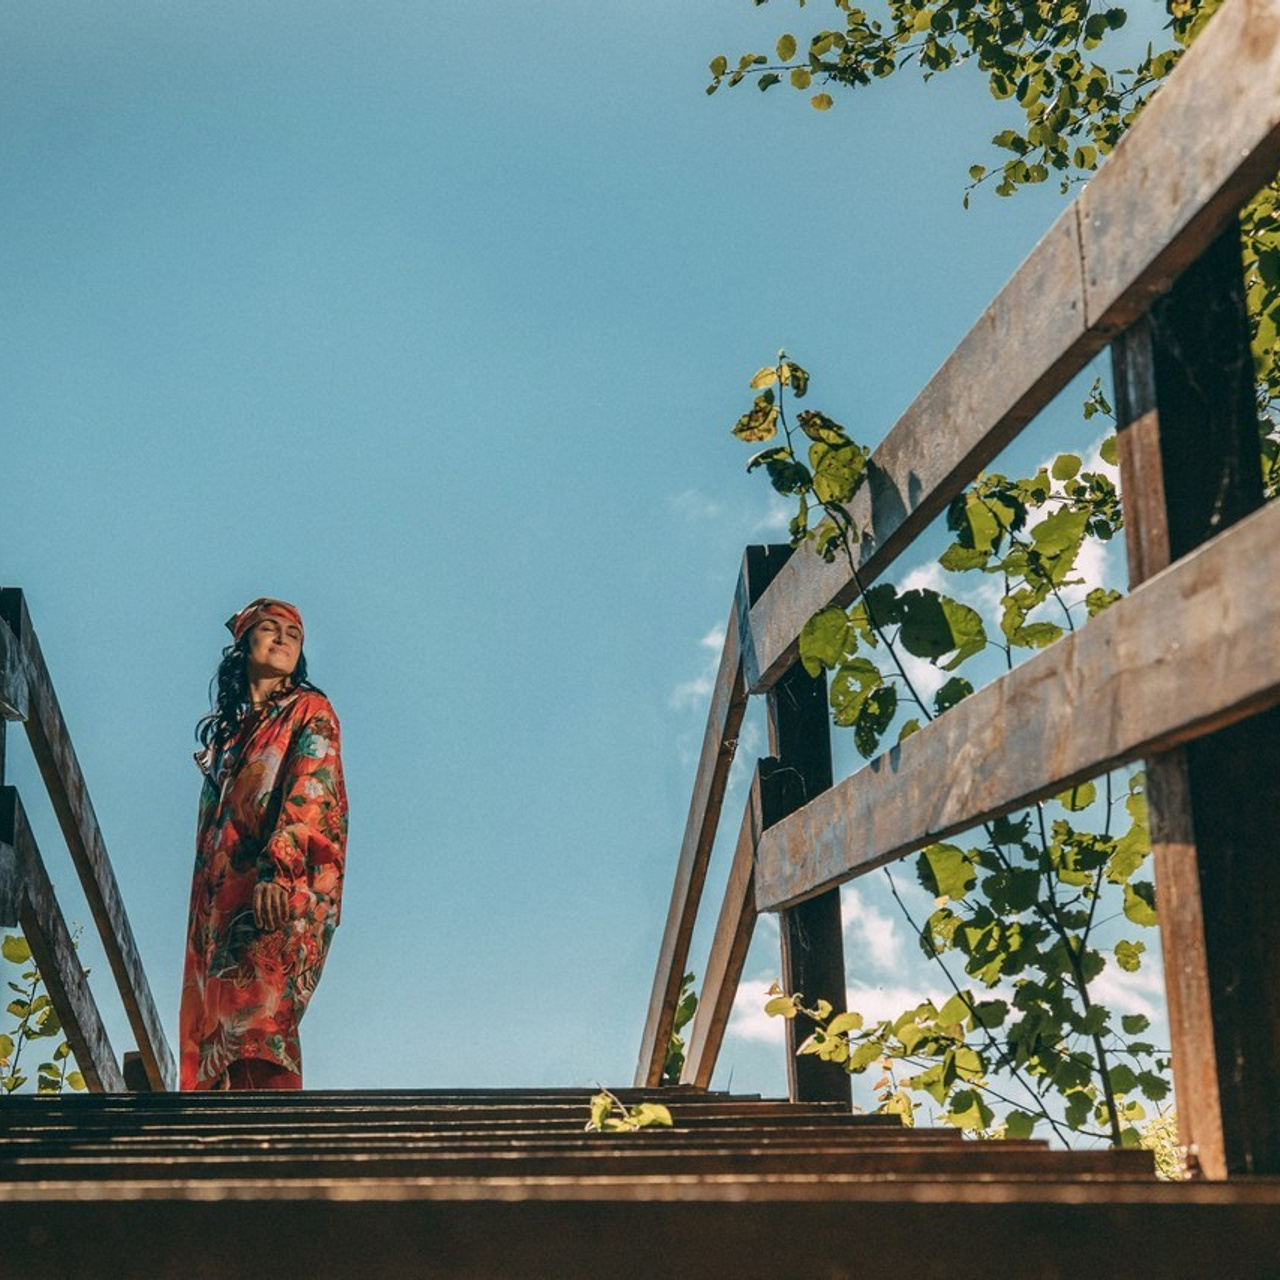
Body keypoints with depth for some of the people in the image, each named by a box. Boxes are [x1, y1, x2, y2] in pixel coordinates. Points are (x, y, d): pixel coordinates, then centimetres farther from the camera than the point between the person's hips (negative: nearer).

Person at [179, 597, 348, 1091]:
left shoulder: (309, 711, 9)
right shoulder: (228, 729, 27)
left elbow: (310, 790, -8)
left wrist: (278, 867, -24)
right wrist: (203, 911, 13)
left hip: (289, 888, -6)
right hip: (226, 893, 7)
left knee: (260, 1011, -24)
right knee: (214, 1016, -6)